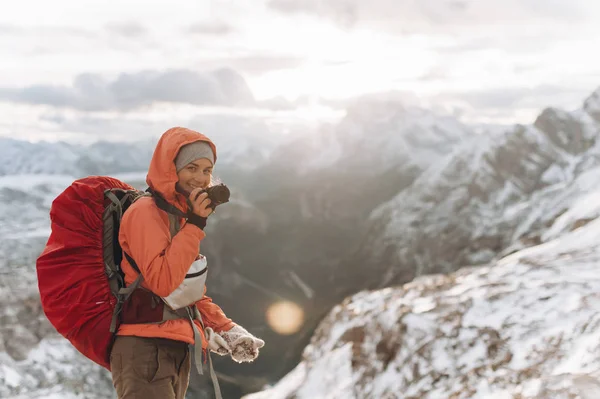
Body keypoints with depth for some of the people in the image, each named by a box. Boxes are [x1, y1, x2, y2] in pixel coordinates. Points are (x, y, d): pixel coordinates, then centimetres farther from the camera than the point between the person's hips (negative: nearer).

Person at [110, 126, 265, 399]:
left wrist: (227, 329, 11)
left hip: (177, 351, 9)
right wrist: (194, 226, -17)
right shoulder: (145, 212, -9)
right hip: (145, 350, -9)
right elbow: (162, 281, -21)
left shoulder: (180, 215, 18)